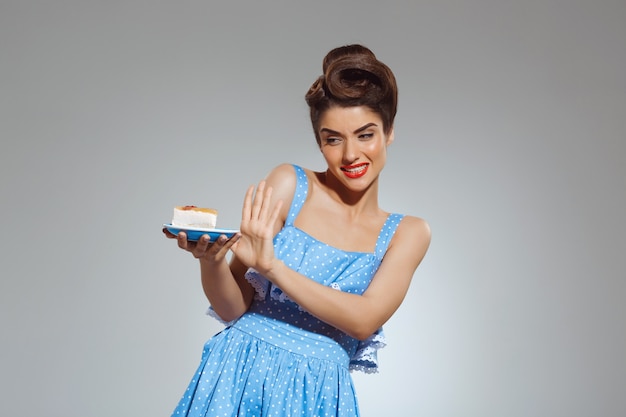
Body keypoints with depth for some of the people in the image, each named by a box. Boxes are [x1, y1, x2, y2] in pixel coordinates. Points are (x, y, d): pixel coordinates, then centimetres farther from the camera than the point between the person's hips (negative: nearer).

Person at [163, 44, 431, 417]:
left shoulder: (409, 233, 1)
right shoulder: (290, 184, -4)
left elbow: (365, 320, -14)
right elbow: (234, 309, -3)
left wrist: (271, 267, -24)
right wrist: (210, 260, -24)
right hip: (239, 375, 0)